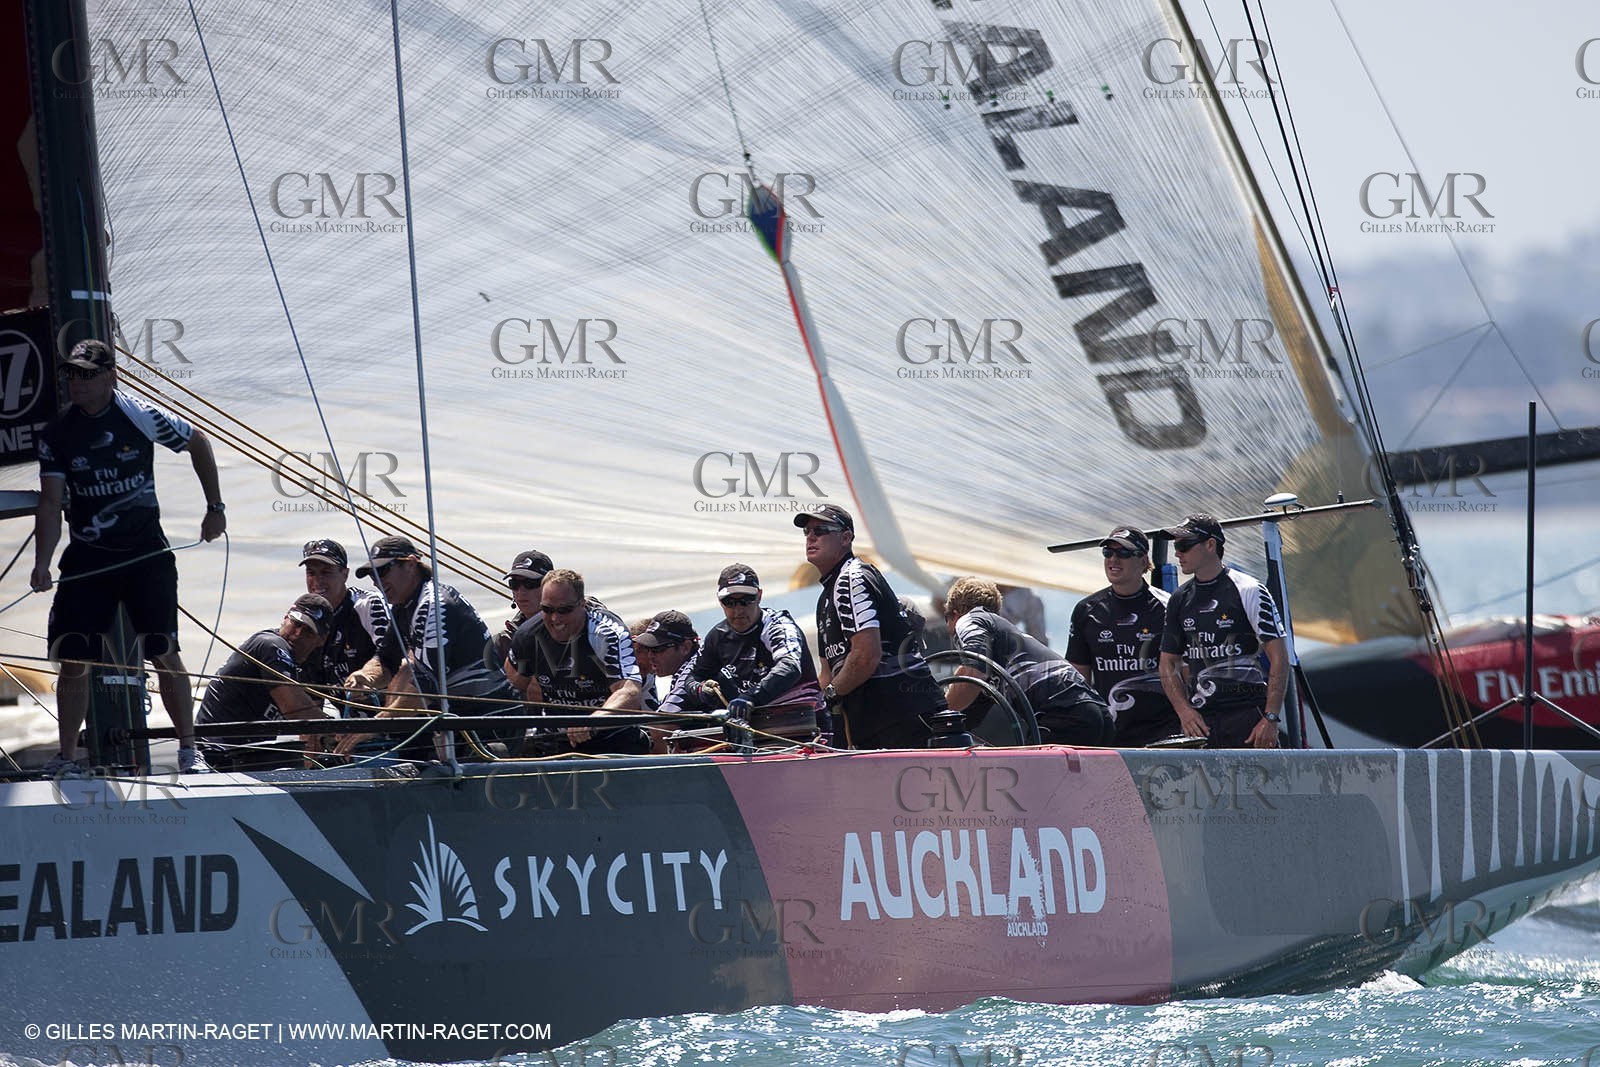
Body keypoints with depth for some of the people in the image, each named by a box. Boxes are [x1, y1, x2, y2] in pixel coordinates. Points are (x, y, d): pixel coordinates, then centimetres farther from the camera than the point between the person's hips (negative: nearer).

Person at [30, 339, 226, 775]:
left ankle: (188, 751, 6)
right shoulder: (57, 435, -2)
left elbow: (198, 444, 9)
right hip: (86, 558, 2)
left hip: (147, 554, -2)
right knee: (73, 661, -1)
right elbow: (51, 503, -7)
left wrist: (215, 507, 9)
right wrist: (42, 564, -20)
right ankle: (66, 757, 10)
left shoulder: (140, 416, -7)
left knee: (164, 654, -5)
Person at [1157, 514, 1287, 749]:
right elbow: (1168, 664, 18)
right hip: (1199, 721, 5)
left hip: (1247, 715, -5)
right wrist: (1184, 710, 0)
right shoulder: (1179, 600, 14)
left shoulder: (1249, 591, -3)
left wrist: (1270, 719, -15)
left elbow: (1278, 658, -6)